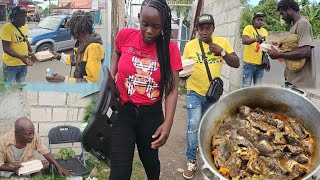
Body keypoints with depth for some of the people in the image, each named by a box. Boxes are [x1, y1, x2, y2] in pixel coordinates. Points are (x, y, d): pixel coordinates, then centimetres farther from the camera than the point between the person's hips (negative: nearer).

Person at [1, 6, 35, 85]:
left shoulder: (25, 26, 7)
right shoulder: (7, 27, -17)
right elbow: (6, 48, -22)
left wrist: (31, 52, 4)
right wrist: (20, 56, -35)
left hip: (23, 63, 7)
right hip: (11, 64, -7)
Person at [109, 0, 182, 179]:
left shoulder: (170, 48, -10)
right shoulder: (125, 36, -8)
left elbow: (172, 88, -12)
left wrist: (168, 123, -20)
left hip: (151, 113, 1)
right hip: (123, 111, 0)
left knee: (150, 161, 21)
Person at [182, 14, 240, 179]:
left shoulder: (222, 42, -2)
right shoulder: (190, 45, -7)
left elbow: (236, 64, -4)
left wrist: (222, 52, -18)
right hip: (195, 92, -2)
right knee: (193, 125, -11)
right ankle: (191, 161, 6)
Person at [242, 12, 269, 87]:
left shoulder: (265, 31, 13)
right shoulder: (248, 28, -3)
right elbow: (244, 41, -20)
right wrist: (255, 39, -38)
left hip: (261, 64, 5)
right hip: (249, 63, -5)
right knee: (246, 87, -3)